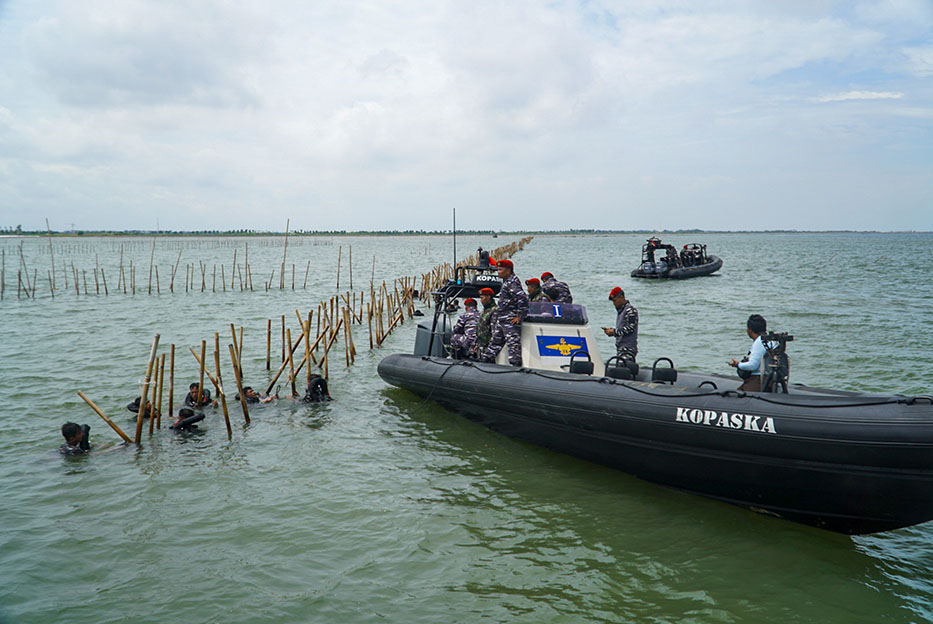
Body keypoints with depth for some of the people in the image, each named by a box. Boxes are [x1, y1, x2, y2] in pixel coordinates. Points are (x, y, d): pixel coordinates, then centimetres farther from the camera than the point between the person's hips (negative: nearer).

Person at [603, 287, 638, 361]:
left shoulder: (631, 310, -10)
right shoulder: (620, 310, 20)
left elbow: (630, 328, -17)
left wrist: (614, 332, -17)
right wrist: (611, 330, 7)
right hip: (620, 348, 9)